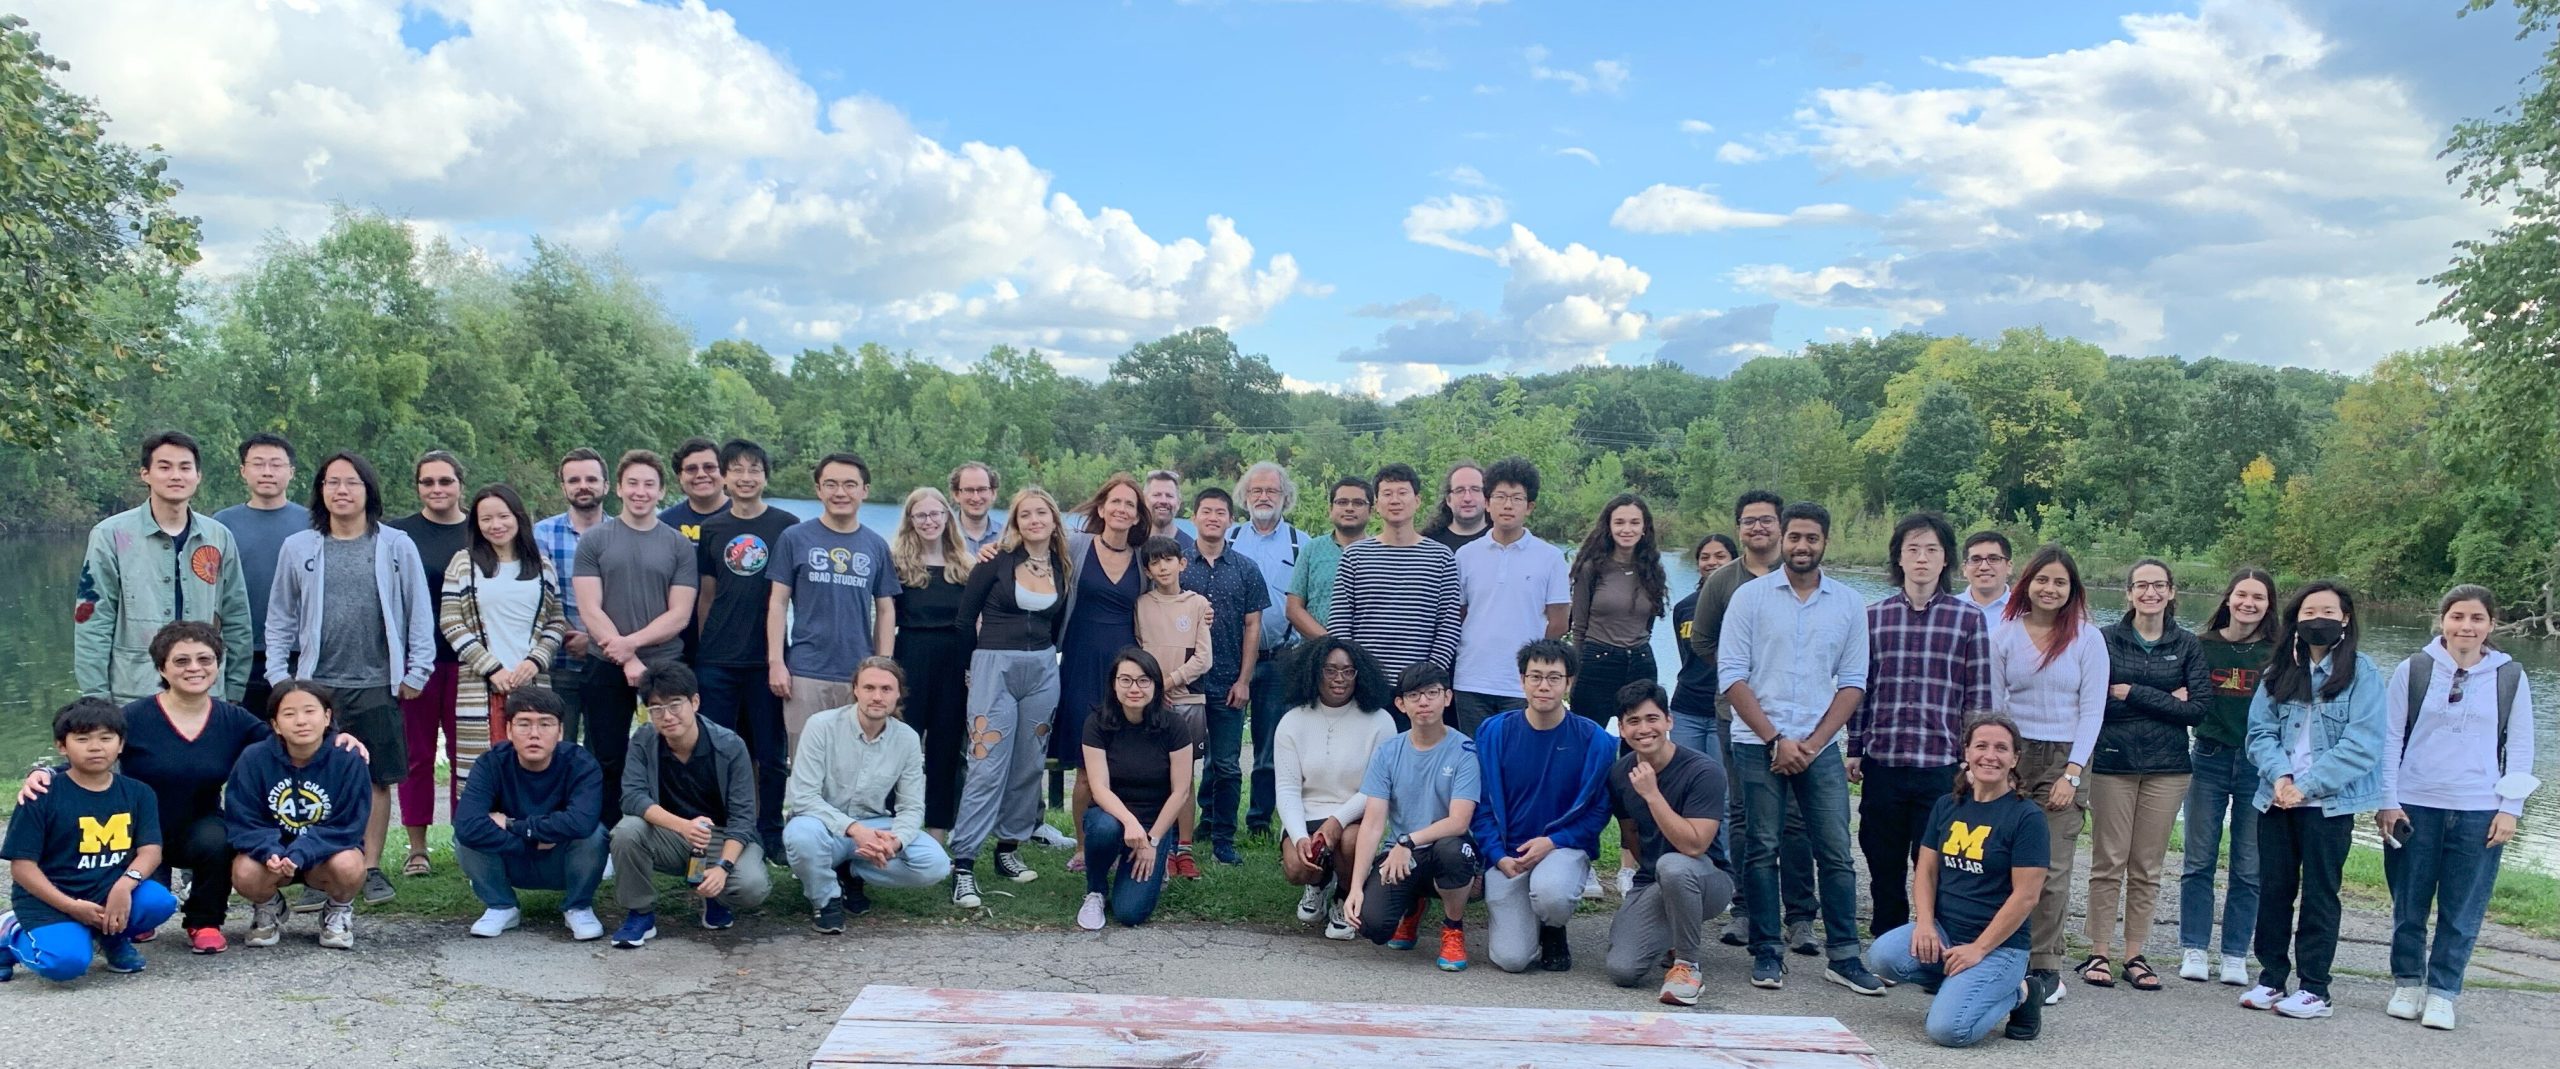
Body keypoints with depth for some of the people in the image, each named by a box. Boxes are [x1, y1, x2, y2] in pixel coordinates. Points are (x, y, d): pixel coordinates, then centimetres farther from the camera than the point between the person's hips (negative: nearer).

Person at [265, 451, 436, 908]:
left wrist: (416, 672, -1)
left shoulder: (396, 546, 2)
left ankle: (371, 869, 17)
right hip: (317, 684, 1)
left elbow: (419, 612, 4)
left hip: (378, 685, -1)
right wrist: (279, 677, 3)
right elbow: (280, 618, 11)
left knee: (377, 779, 6)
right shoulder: (298, 548, 6)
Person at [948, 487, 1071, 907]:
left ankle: (1009, 849, 24)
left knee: (1028, 766, 10)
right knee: (987, 767, -9)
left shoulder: (1063, 568, 6)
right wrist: (978, 661, 9)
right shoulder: (997, 561, -5)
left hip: (1043, 671, 5)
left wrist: (1039, 657, 16)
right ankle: (962, 864, -9)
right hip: (994, 668, -5)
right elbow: (965, 616, 1)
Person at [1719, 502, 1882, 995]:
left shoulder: (1848, 603, 8)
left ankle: (1843, 956, 8)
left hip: (1820, 746, 2)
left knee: (1836, 853, 1)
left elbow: (1853, 682, 6)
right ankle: (1766, 953, 9)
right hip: (1759, 744, -2)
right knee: (1762, 849, 1)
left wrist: (1814, 742, -5)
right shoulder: (1751, 595, 2)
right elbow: (1732, 675, -3)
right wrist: (1775, 739, -9)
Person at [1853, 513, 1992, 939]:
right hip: (1882, 762, 2)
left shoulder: (1968, 619, 1)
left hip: (1942, 766, -2)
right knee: (1884, 868, 11)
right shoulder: (1874, 616, 7)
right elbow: (1859, 686, 10)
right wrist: (1854, 749, 8)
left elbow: (1979, 696, 2)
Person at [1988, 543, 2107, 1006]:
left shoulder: (2087, 638, 3)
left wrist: (2071, 775, -7)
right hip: (2012, 756, 1)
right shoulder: (2004, 635, 6)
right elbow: (1991, 705, 8)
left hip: (2064, 759, -1)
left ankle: (2045, 968, 1)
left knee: (2051, 868, -5)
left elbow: (2092, 711, 1)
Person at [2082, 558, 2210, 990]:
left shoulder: (2188, 645, 6)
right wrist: (2167, 701, -10)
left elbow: (2199, 707, -5)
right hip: (2112, 762, -2)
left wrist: (2131, 693, -10)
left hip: (2166, 768, 2)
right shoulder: (2106, 639, 1)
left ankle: (2135, 955, 14)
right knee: (2108, 862, 0)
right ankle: (2098, 953, 7)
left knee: (2147, 868, 6)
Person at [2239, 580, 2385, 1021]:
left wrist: (2307, 785, -16)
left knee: (2320, 895, 3)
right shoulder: (2279, 671, 9)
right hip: (2277, 799, 4)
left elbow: (2363, 743, -12)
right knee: (2273, 890, 9)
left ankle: (2314, 989, 10)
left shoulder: (2362, 674, -4)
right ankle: (2271, 978, 18)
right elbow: (2260, 731, 5)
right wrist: (2279, 775, -14)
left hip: (2330, 803, -4)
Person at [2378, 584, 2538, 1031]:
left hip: (2480, 813, 0)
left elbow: (2520, 749, 7)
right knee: (2409, 906, 8)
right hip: (2414, 808, 0)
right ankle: (2407, 982, 22)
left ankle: (2442, 993, 13)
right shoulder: (2413, 670, 0)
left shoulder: (2510, 677, 3)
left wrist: (2510, 808, 1)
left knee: (2463, 912, 2)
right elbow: (2390, 739, 2)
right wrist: (2387, 801, -3)